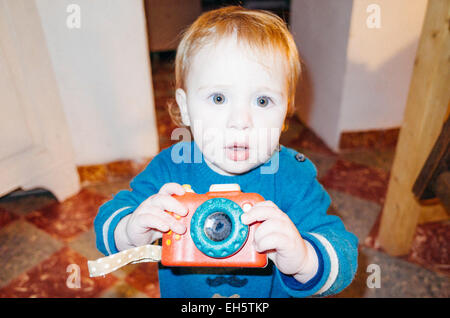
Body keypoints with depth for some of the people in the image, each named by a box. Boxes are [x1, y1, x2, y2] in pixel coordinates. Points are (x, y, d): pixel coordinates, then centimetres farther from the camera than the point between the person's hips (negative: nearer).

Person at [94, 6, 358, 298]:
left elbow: (344, 260, -28)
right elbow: (107, 222, -16)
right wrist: (129, 232, -39)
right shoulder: (169, 170, -22)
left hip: (272, 294, 0)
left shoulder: (295, 179, -25)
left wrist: (303, 260, -49)